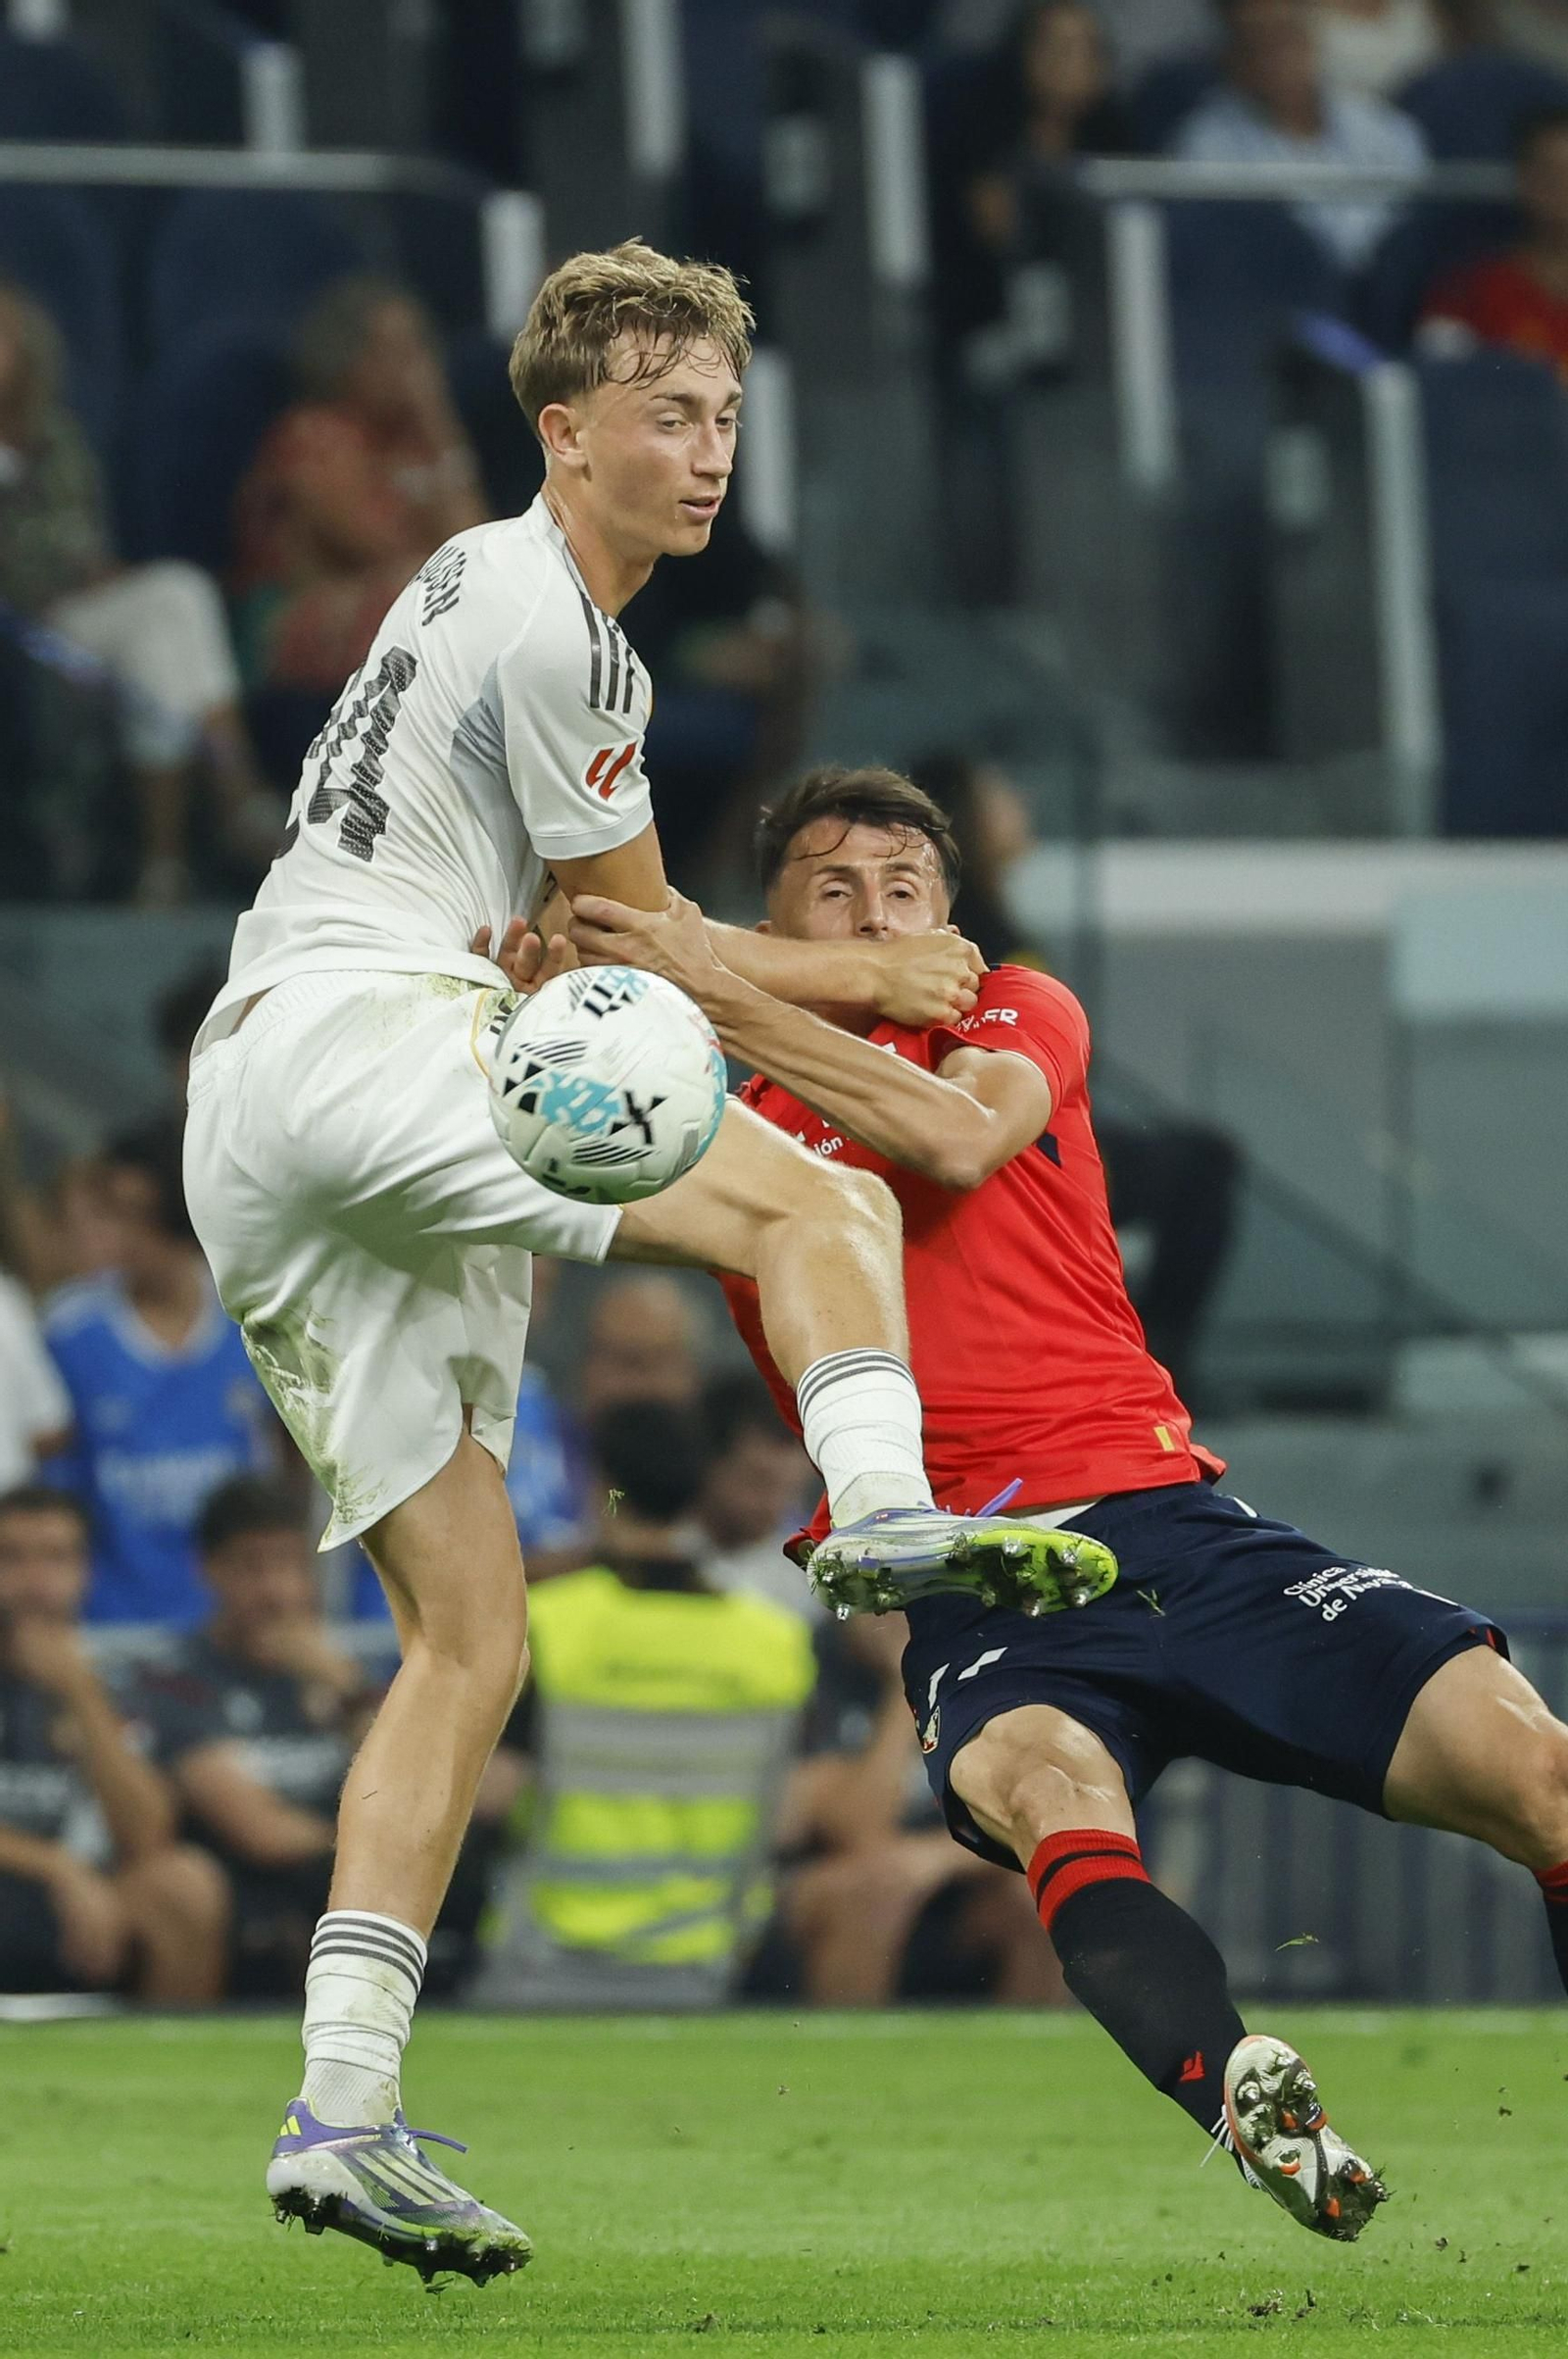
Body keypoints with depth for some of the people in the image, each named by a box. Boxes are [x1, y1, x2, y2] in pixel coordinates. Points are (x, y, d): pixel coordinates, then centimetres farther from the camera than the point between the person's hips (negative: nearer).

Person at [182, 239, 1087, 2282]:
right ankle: (887, 1514, -45)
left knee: (471, 1634, 5)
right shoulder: (549, 619, -6)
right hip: (356, 1040, -9)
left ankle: (342, 2110, -2)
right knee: (830, 1201, -19)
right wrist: (870, 979, 15)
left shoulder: (496, 590, 26)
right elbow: (642, 946, 2)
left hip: (257, 1152, 9)